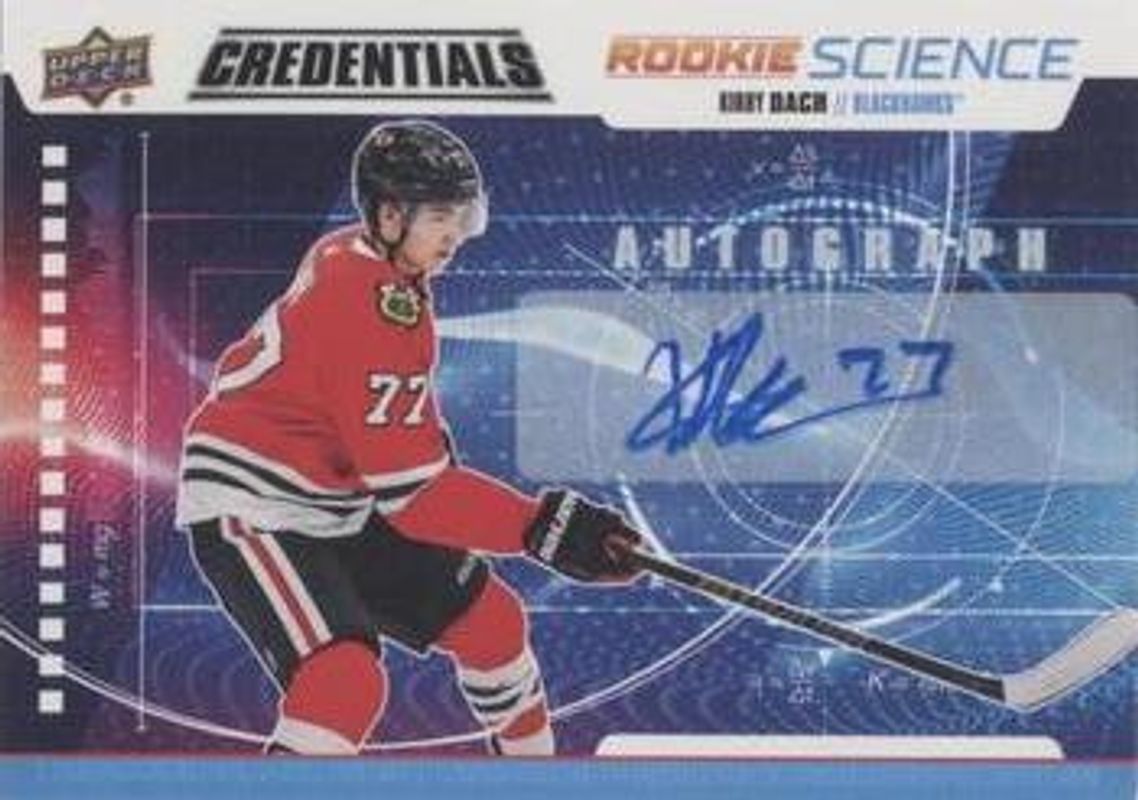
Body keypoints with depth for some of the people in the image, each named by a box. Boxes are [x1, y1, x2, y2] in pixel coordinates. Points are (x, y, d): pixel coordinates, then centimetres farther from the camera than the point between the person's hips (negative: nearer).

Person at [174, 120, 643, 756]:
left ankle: (533, 757, 36)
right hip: (250, 510, -10)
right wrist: (542, 526, -30)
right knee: (348, 680, -30)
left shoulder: (358, 255, 1)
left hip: (340, 503, 10)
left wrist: (431, 438, 9)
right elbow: (412, 490, -28)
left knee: (491, 620, 13)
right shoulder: (370, 314, -28)